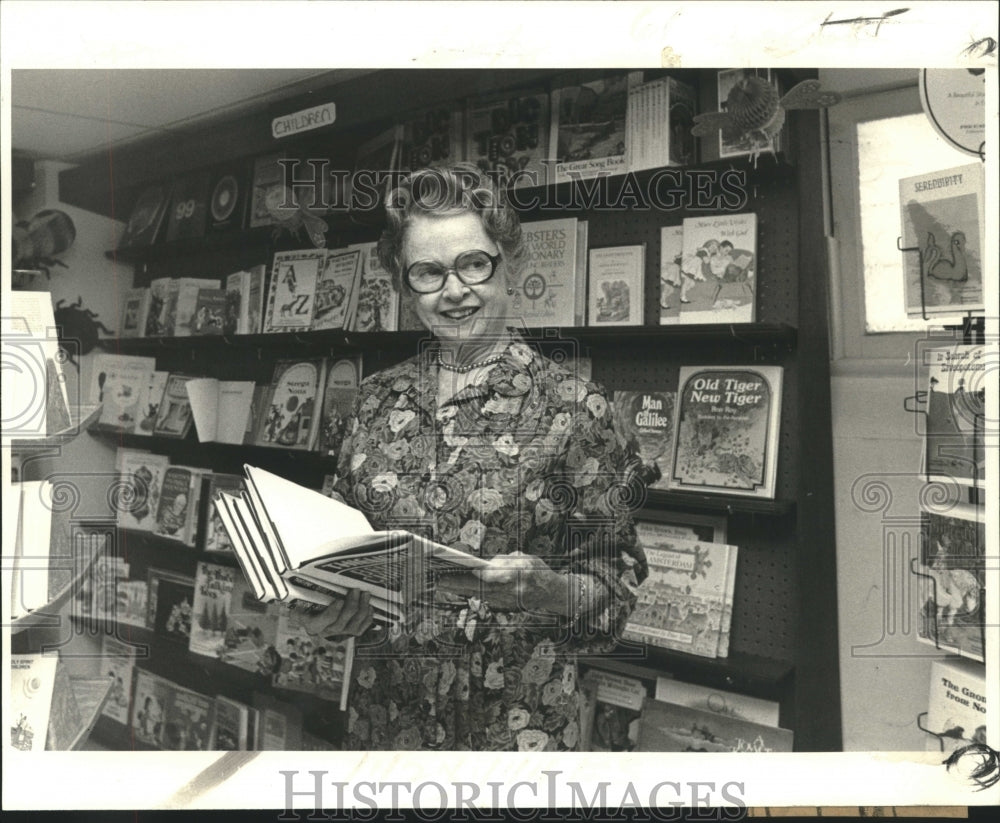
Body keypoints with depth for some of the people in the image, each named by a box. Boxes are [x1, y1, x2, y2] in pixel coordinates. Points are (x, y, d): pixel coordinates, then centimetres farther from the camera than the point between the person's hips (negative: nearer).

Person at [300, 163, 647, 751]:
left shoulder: (574, 406, -11)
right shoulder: (378, 400, 2)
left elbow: (616, 582, -8)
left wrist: (545, 588, -26)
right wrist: (328, 608, -7)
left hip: (517, 714, -3)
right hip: (384, 704, 4)